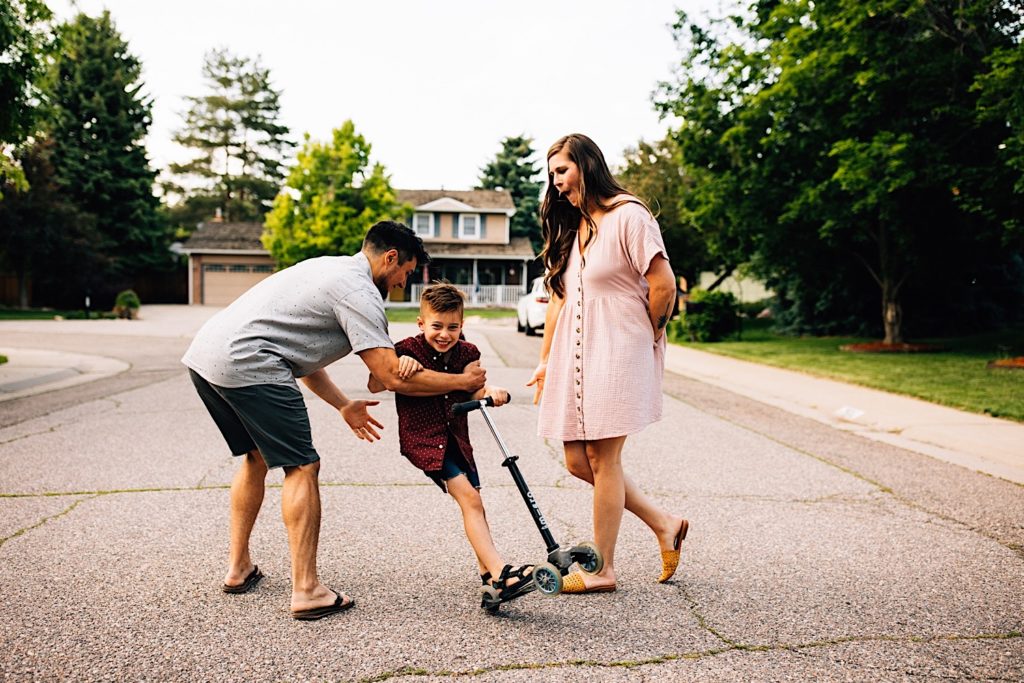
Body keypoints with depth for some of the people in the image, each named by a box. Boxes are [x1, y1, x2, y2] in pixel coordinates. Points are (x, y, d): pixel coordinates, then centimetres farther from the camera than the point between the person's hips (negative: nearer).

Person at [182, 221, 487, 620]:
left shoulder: (329, 267, 23)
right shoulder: (359, 291, -8)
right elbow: (393, 377, -13)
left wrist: (343, 405, 24)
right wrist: (463, 381, -2)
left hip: (204, 353, 10)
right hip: (245, 366, -10)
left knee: (257, 457, 23)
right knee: (302, 467, -4)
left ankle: (238, 569, 32)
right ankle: (306, 592, -1)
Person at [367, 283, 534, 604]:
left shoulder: (466, 353, 2)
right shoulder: (408, 349, -12)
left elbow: (472, 391, 0)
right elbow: (374, 386, -13)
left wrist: (489, 391, -21)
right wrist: (399, 364, -28)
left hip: (456, 437, 6)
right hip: (423, 438, -6)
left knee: (472, 500, 13)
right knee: (469, 498, -18)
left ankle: (488, 570, 30)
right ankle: (501, 572, -22)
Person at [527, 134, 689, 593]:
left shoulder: (628, 215, -7)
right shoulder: (568, 228, 17)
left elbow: (664, 285, -11)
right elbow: (558, 298, 15)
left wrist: (649, 336, 2)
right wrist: (545, 361, 13)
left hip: (618, 354, -8)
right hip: (573, 357, 8)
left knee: (602, 457, -3)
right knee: (577, 461, 6)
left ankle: (602, 570, 12)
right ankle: (663, 524, 23)